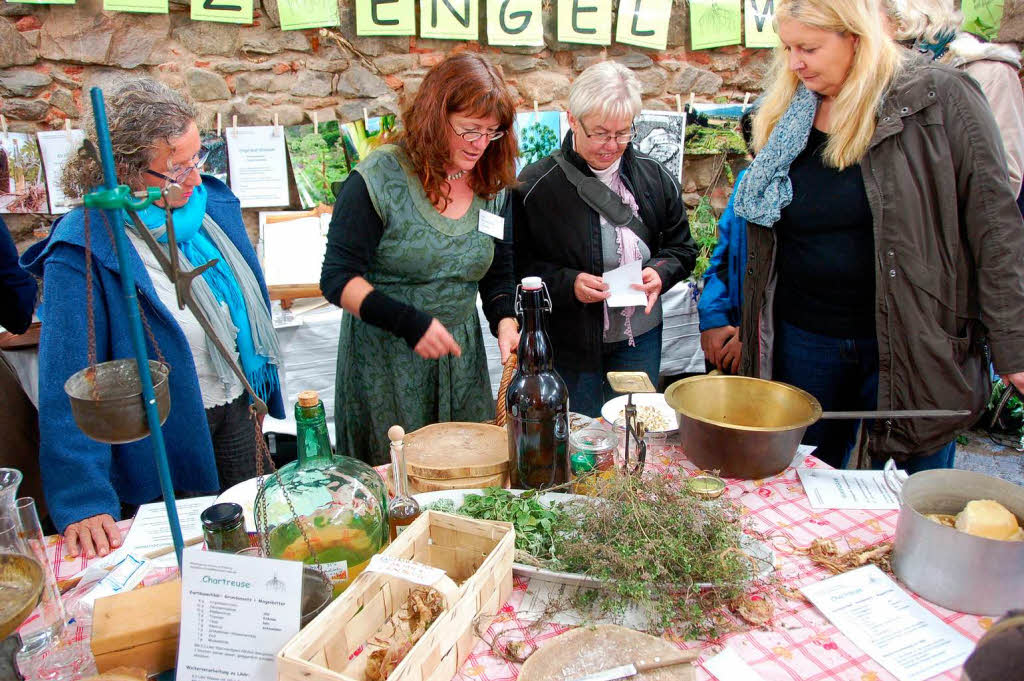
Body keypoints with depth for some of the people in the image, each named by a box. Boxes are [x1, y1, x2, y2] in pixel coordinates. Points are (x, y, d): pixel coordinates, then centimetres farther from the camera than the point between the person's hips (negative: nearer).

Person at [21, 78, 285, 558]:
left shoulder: (213, 203, -4)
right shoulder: (83, 250, -25)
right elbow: (68, 385, -25)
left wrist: (259, 386, 17)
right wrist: (83, 502, -27)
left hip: (237, 411, 6)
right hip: (162, 441, -5)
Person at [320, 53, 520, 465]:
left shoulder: (492, 188, 3)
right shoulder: (380, 178, -12)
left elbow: (499, 276, 11)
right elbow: (338, 279, -13)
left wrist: (505, 323, -8)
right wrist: (408, 322, -23)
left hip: (460, 357, 5)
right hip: (384, 361, -4)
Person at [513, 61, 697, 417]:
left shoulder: (656, 177, 2)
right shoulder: (535, 184, -9)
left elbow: (682, 247, 11)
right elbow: (519, 265, -7)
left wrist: (661, 271, -10)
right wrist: (568, 283, -22)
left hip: (639, 337, 3)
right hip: (570, 340, -3)